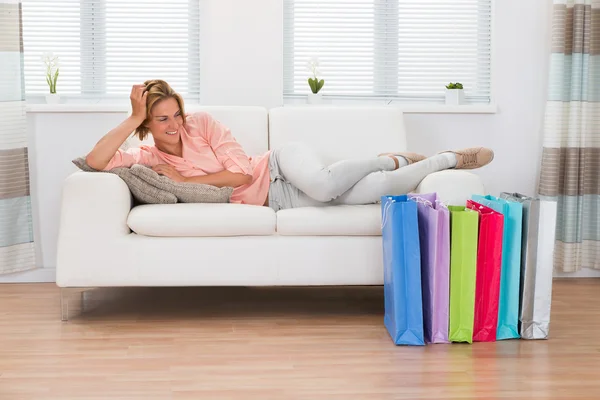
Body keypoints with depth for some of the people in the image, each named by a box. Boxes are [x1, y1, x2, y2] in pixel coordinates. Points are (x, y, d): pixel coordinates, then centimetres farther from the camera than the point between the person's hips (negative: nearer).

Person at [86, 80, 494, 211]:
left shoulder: (202, 123, -8)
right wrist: (134, 118, -20)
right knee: (372, 190, -19)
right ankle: (447, 158, 2)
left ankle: (392, 160, -4)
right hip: (273, 203, 1)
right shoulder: (145, 159, 0)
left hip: (279, 168, -1)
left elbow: (242, 171, -15)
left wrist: (184, 179, -15)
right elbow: (95, 162, -16)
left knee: (320, 182, -39)